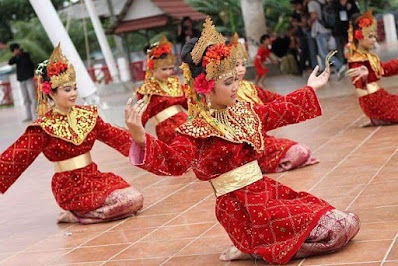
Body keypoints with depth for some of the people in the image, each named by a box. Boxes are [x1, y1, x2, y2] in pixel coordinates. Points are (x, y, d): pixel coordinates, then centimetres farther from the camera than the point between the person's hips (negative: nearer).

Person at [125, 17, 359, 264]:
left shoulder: (244, 112, 10)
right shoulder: (196, 130, -14)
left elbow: (280, 111, 28)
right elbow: (175, 161, -31)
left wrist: (310, 89, 37)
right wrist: (141, 139, -49)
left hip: (267, 190, 9)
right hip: (241, 207, -9)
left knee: (348, 222, 8)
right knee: (339, 227, -13)